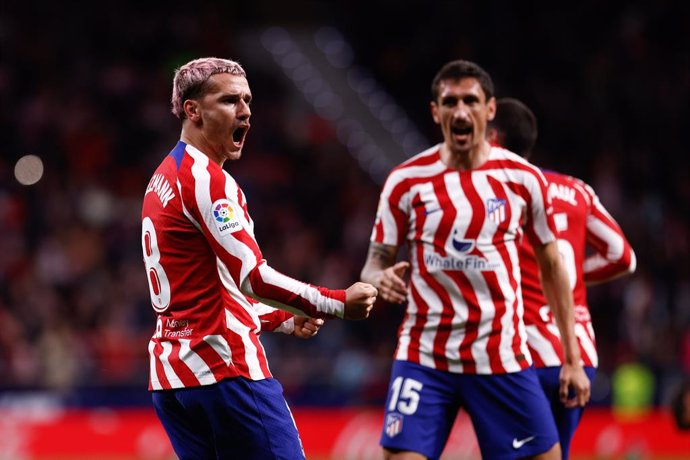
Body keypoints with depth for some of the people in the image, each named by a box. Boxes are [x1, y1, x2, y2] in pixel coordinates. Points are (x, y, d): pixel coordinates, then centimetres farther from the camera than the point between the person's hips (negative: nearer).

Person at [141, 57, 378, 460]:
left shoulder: (163, 181, 20)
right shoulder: (205, 179, -11)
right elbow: (253, 278, -18)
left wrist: (285, 319, 25)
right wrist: (339, 303, -12)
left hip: (170, 374, 10)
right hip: (224, 368, -9)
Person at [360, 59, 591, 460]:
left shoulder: (524, 179, 1)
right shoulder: (406, 181, -1)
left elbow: (552, 266, 10)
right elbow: (375, 265, 5)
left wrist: (573, 359, 7)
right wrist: (383, 279, -21)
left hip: (503, 360, 1)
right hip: (424, 359, -1)